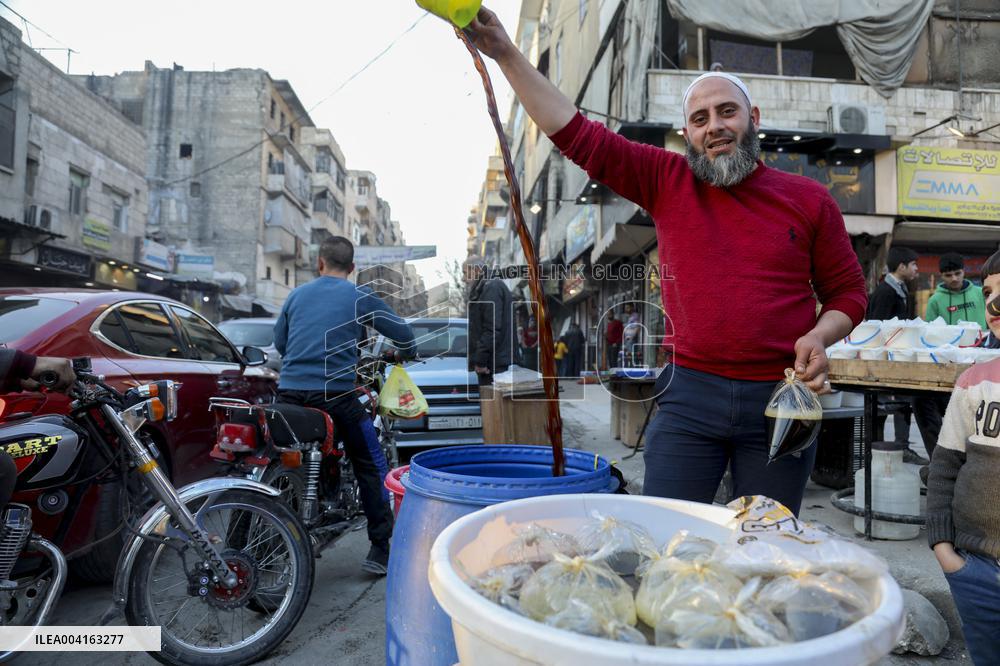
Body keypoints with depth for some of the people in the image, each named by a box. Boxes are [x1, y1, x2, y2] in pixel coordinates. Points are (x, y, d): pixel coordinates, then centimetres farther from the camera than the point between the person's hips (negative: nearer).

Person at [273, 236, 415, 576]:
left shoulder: (296, 295, 16)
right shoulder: (360, 297, 4)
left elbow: (279, 341, 25)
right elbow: (402, 330, 7)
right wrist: (406, 354, 29)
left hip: (289, 392, 4)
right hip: (335, 393, -4)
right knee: (371, 467, 7)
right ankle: (379, 550, 8)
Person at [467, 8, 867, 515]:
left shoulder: (808, 199, 6)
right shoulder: (667, 181, 4)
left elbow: (847, 291, 13)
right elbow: (577, 135, -1)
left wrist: (819, 336, -8)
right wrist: (506, 55, -4)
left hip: (779, 398, 1)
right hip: (689, 396, 0)